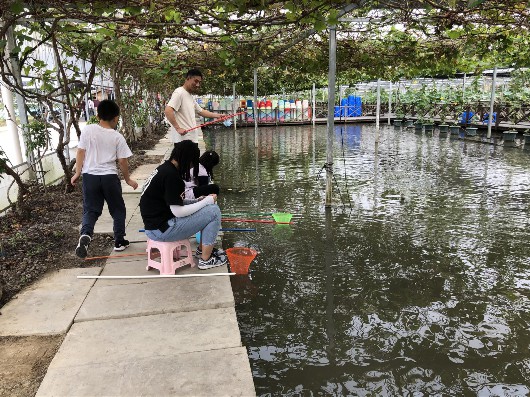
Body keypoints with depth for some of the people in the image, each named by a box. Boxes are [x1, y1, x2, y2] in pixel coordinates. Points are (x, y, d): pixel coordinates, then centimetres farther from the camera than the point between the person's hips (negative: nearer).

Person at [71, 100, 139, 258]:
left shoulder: (88, 130, -3)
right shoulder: (117, 137, -4)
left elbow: (81, 152, -3)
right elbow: (122, 161, -1)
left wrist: (77, 173, 7)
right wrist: (128, 179, 12)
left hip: (90, 176, 1)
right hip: (109, 177, -1)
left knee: (90, 210, 9)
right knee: (118, 209, 15)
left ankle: (85, 235, -17)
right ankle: (119, 241, 20)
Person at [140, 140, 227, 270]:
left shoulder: (166, 167, 7)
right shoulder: (171, 175, -22)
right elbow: (178, 212, -22)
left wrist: (198, 201, 4)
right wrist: (207, 201, -11)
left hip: (158, 220, 10)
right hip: (161, 229, -10)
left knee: (208, 206, 15)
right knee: (213, 212, -10)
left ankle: (202, 249, 23)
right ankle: (206, 259, 1)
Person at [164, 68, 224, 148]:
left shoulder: (190, 97, 19)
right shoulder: (179, 93, -11)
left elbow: (201, 111, 28)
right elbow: (168, 111, -23)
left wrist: (217, 115, 18)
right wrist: (178, 128, -26)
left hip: (192, 139, 10)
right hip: (183, 139, -10)